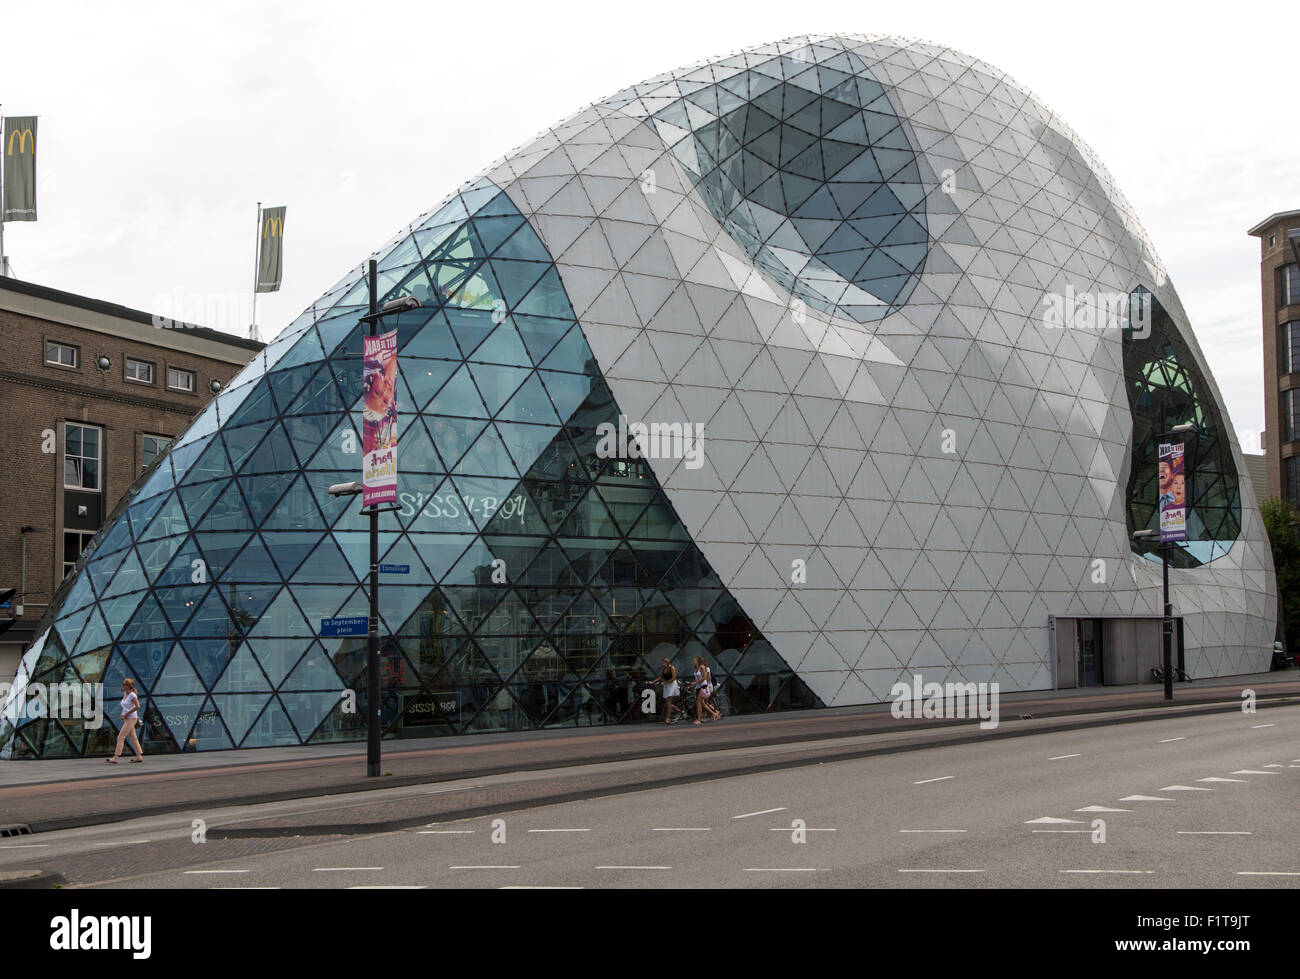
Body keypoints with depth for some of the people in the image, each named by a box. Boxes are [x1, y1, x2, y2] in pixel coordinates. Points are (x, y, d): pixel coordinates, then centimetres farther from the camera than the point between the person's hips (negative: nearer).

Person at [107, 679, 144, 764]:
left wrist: (127, 713, -19)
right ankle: (139, 756, 13)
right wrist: (123, 713, 10)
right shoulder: (125, 694, 10)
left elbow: (137, 706, -24)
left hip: (131, 719, -9)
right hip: (127, 719, 9)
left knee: (120, 737, -9)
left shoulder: (132, 695, -15)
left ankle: (115, 758, -8)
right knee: (133, 738, 10)